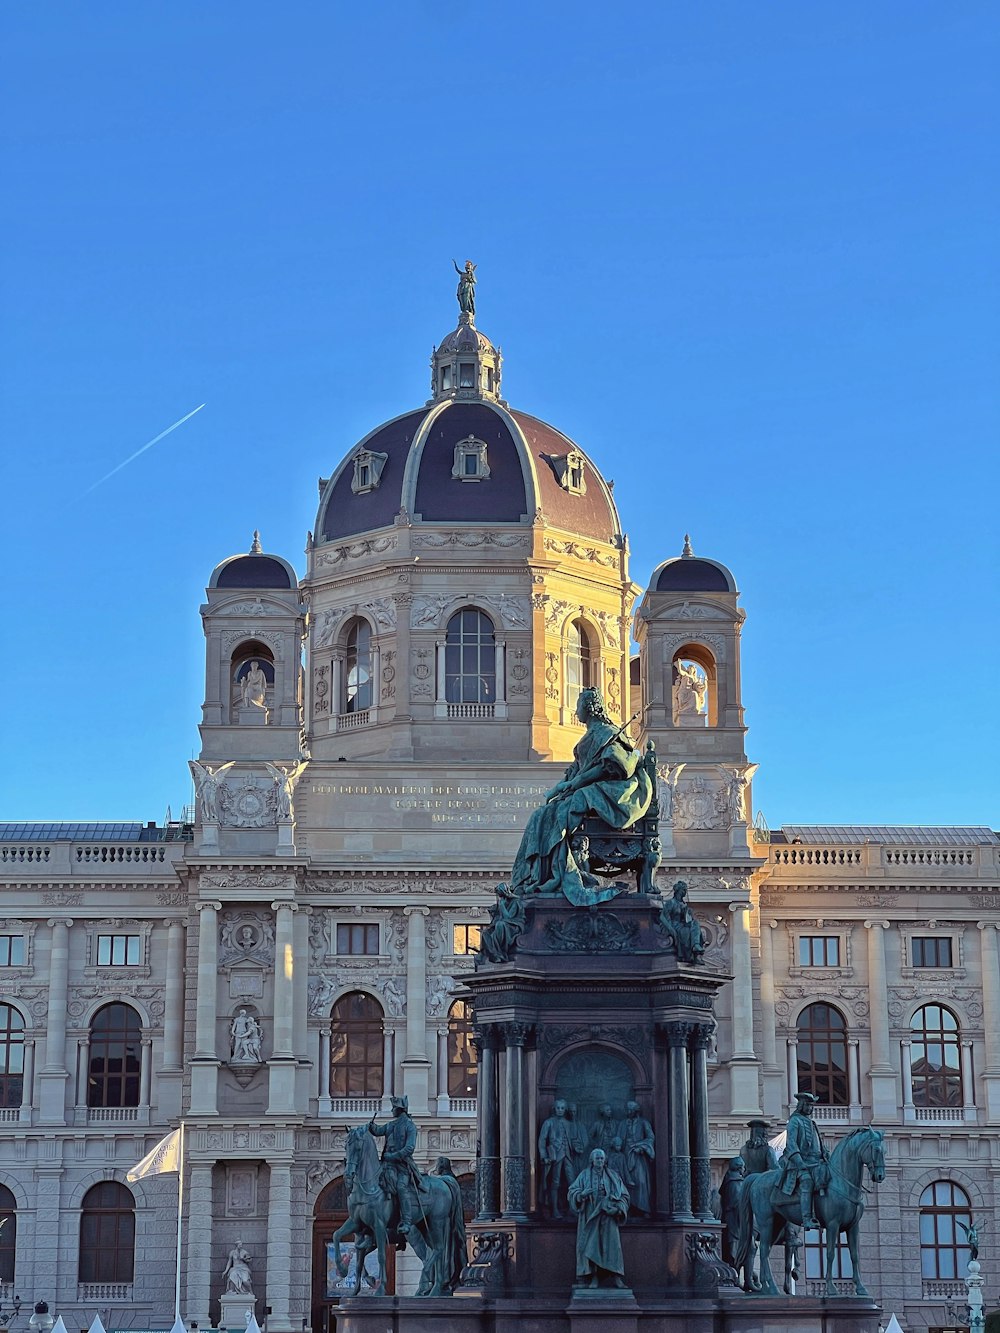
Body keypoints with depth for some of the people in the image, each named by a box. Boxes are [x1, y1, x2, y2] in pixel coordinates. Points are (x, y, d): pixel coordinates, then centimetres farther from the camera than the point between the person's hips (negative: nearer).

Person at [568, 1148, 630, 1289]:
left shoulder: (613, 1176, 9)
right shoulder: (584, 1175, 6)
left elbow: (624, 1195, 10)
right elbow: (572, 1191, 1)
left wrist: (619, 1208, -7)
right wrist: (582, 1193, -20)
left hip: (608, 1215, 0)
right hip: (590, 1215, 0)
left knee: (612, 1243, -9)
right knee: (591, 1245, -5)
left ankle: (616, 1278, -10)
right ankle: (594, 1278, -3)